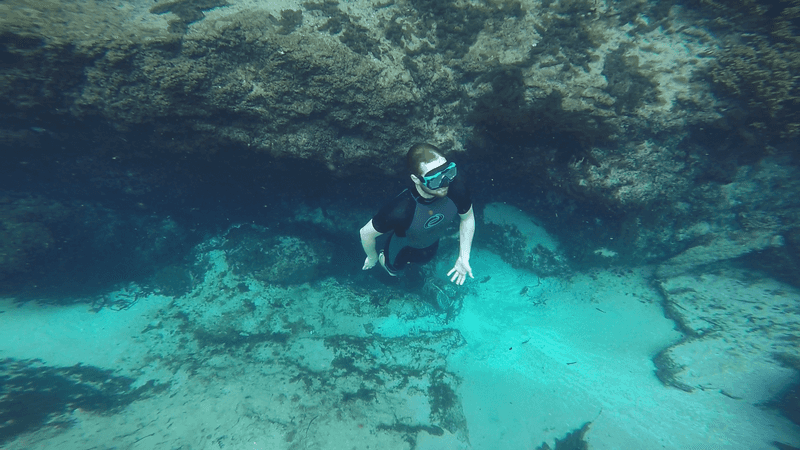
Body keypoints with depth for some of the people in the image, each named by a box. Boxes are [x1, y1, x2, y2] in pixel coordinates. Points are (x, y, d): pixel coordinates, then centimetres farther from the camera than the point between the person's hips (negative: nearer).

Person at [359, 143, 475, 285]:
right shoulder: (400, 210, -49)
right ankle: (381, 255, 58)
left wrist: (464, 258, -11)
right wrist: (373, 258, -8)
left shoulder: (457, 188, -37)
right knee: (394, 269, 30)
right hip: (401, 246, -4)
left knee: (423, 260, 38)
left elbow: (467, 217, -14)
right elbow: (366, 233, -29)